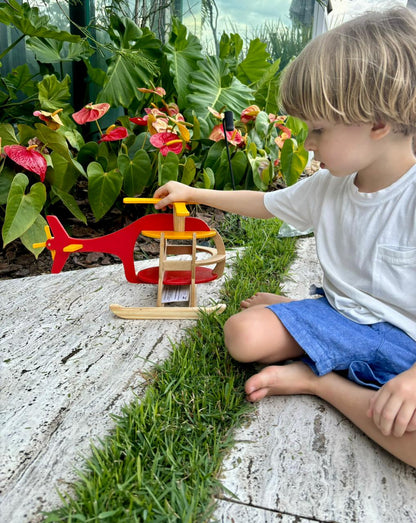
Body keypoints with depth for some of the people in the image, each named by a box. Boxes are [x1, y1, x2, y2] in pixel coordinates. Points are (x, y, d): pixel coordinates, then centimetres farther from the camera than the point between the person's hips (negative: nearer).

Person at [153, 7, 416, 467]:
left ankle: (315, 379, -14)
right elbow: (266, 203, 15)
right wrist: (192, 193, 19)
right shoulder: (327, 186, 1)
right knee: (242, 334, -21)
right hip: (339, 314, 3)